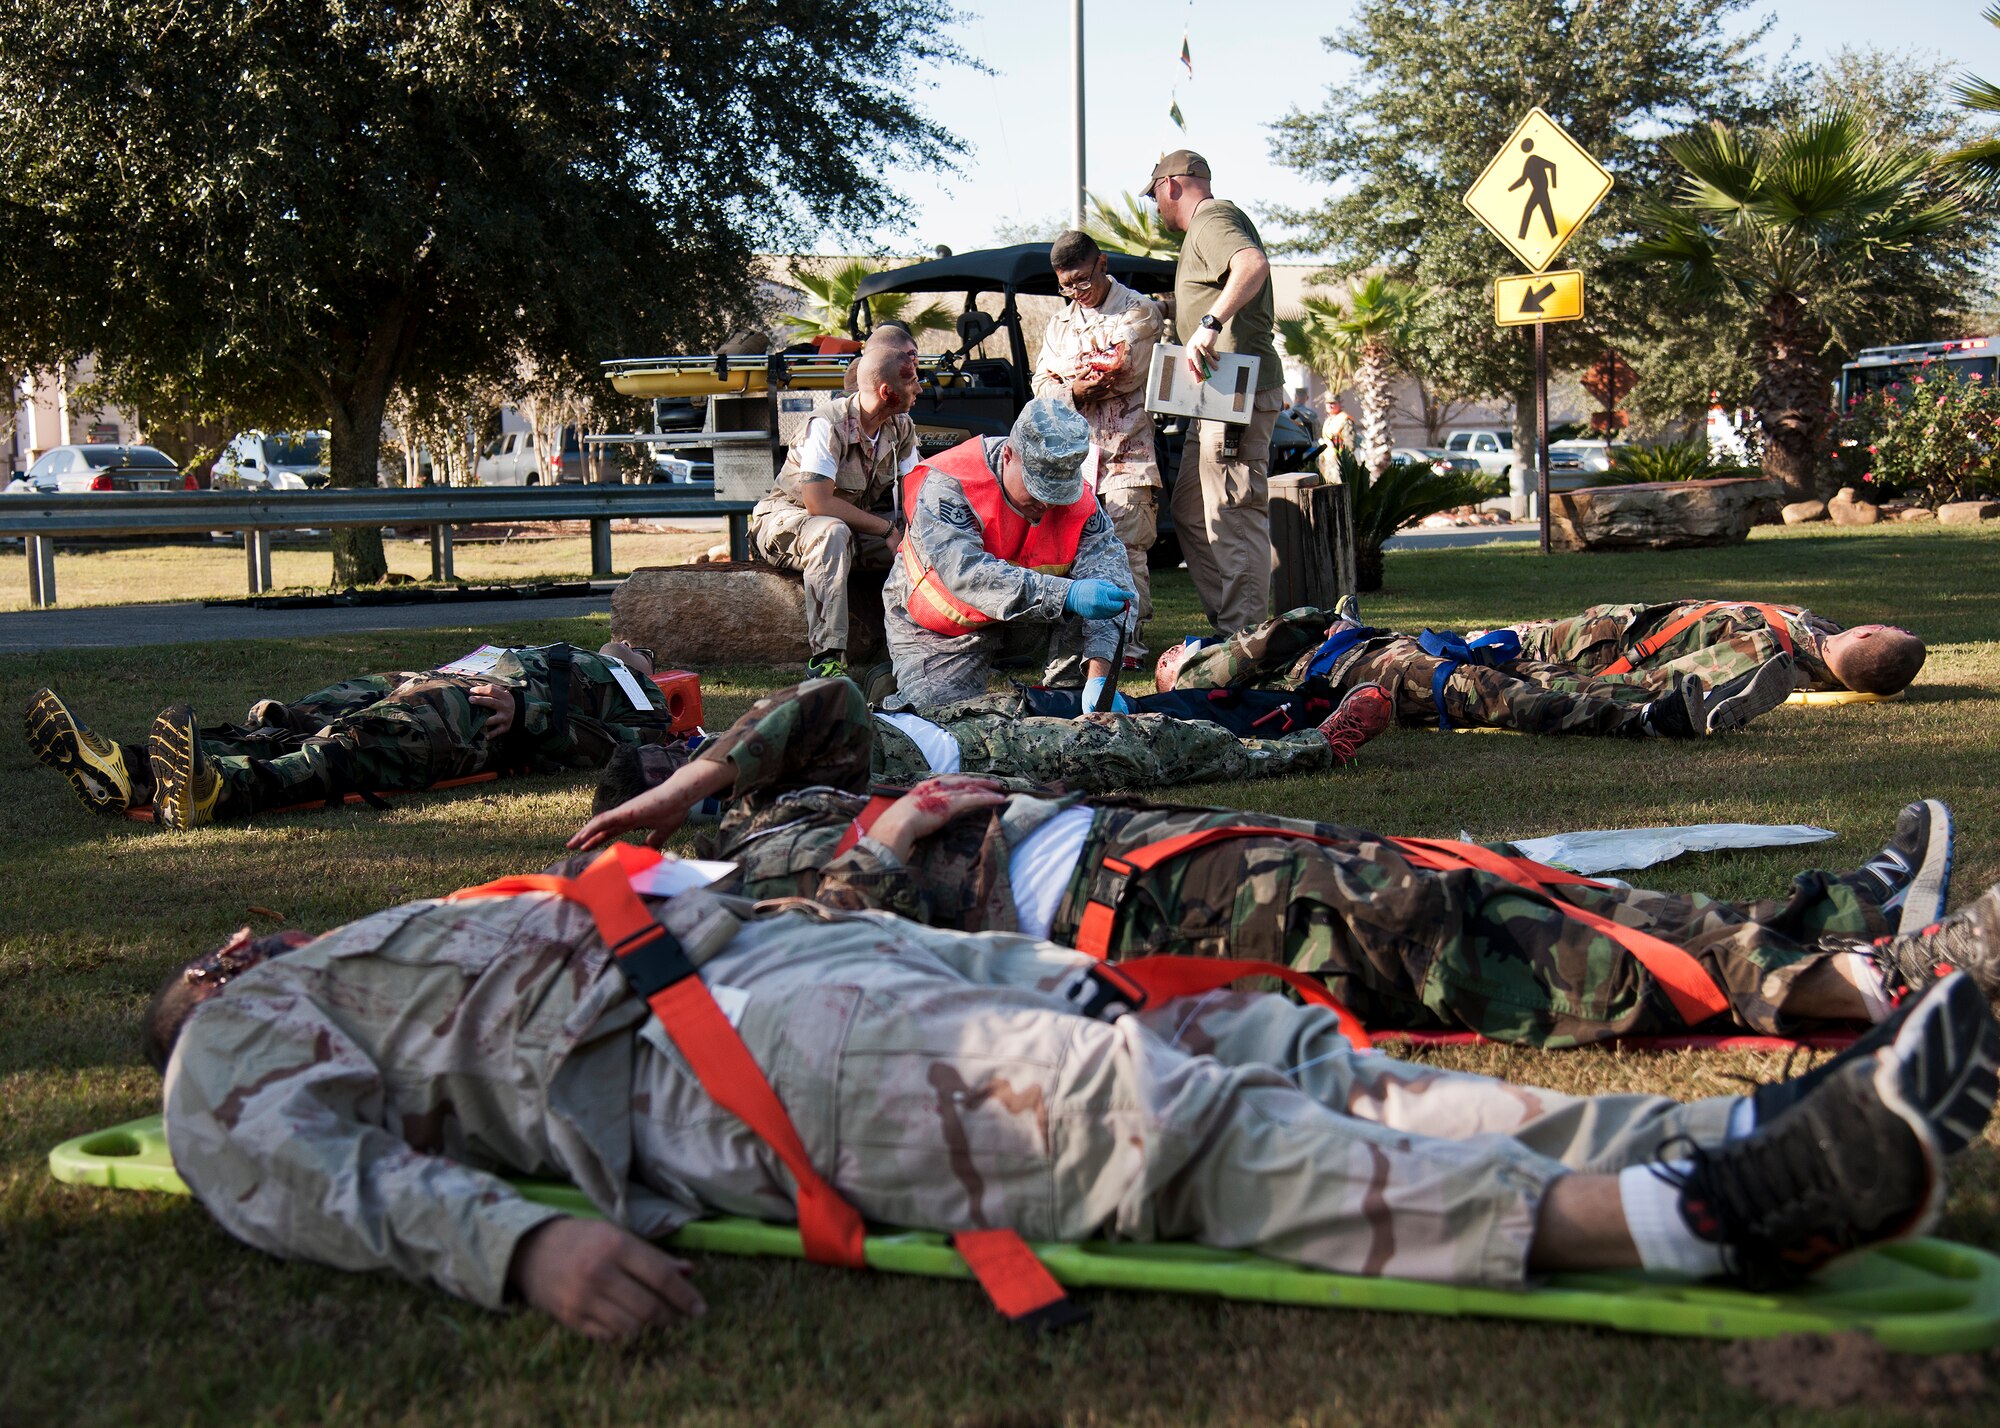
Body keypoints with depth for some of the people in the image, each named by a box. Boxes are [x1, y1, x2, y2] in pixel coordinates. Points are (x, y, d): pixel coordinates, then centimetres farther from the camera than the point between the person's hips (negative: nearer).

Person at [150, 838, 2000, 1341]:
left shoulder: (424, 946, 38)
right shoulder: (239, 1051, 16)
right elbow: (322, 1166, -5)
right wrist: (520, 1242, -24)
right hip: (705, 1048, -8)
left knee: (1264, 1042, -10)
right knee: (1165, 1119, -26)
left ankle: (1734, 1132, -21)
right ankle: (1691, 1217, -36)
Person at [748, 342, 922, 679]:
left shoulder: (901, 427, -2)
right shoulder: (828, 425, -25)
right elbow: (819, 503, -31)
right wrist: (886, 529, -28)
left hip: (856, 524, 6)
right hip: (787, 518, -6)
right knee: (832, 533, -40)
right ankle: (826, 656, -41)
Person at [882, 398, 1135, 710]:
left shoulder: (1078, 498, -16)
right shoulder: (947, 485, -29)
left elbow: (1107, 571, -25)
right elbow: (965, 573, -43)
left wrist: (1099, 676, -40)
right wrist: (1066, 595, -54)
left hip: (1019, 625, 3)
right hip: (938, 632, -3)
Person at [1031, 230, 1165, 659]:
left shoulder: (1140, 311, 4)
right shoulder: (1061, 322, 20)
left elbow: (1124, 372, -11)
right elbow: (1042, 385, 11)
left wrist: (1071, 369, 0)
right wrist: (1073, 391, -10)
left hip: (1127, 451, -5)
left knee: (1125, 548, -11)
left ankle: (1130, 643, -10)